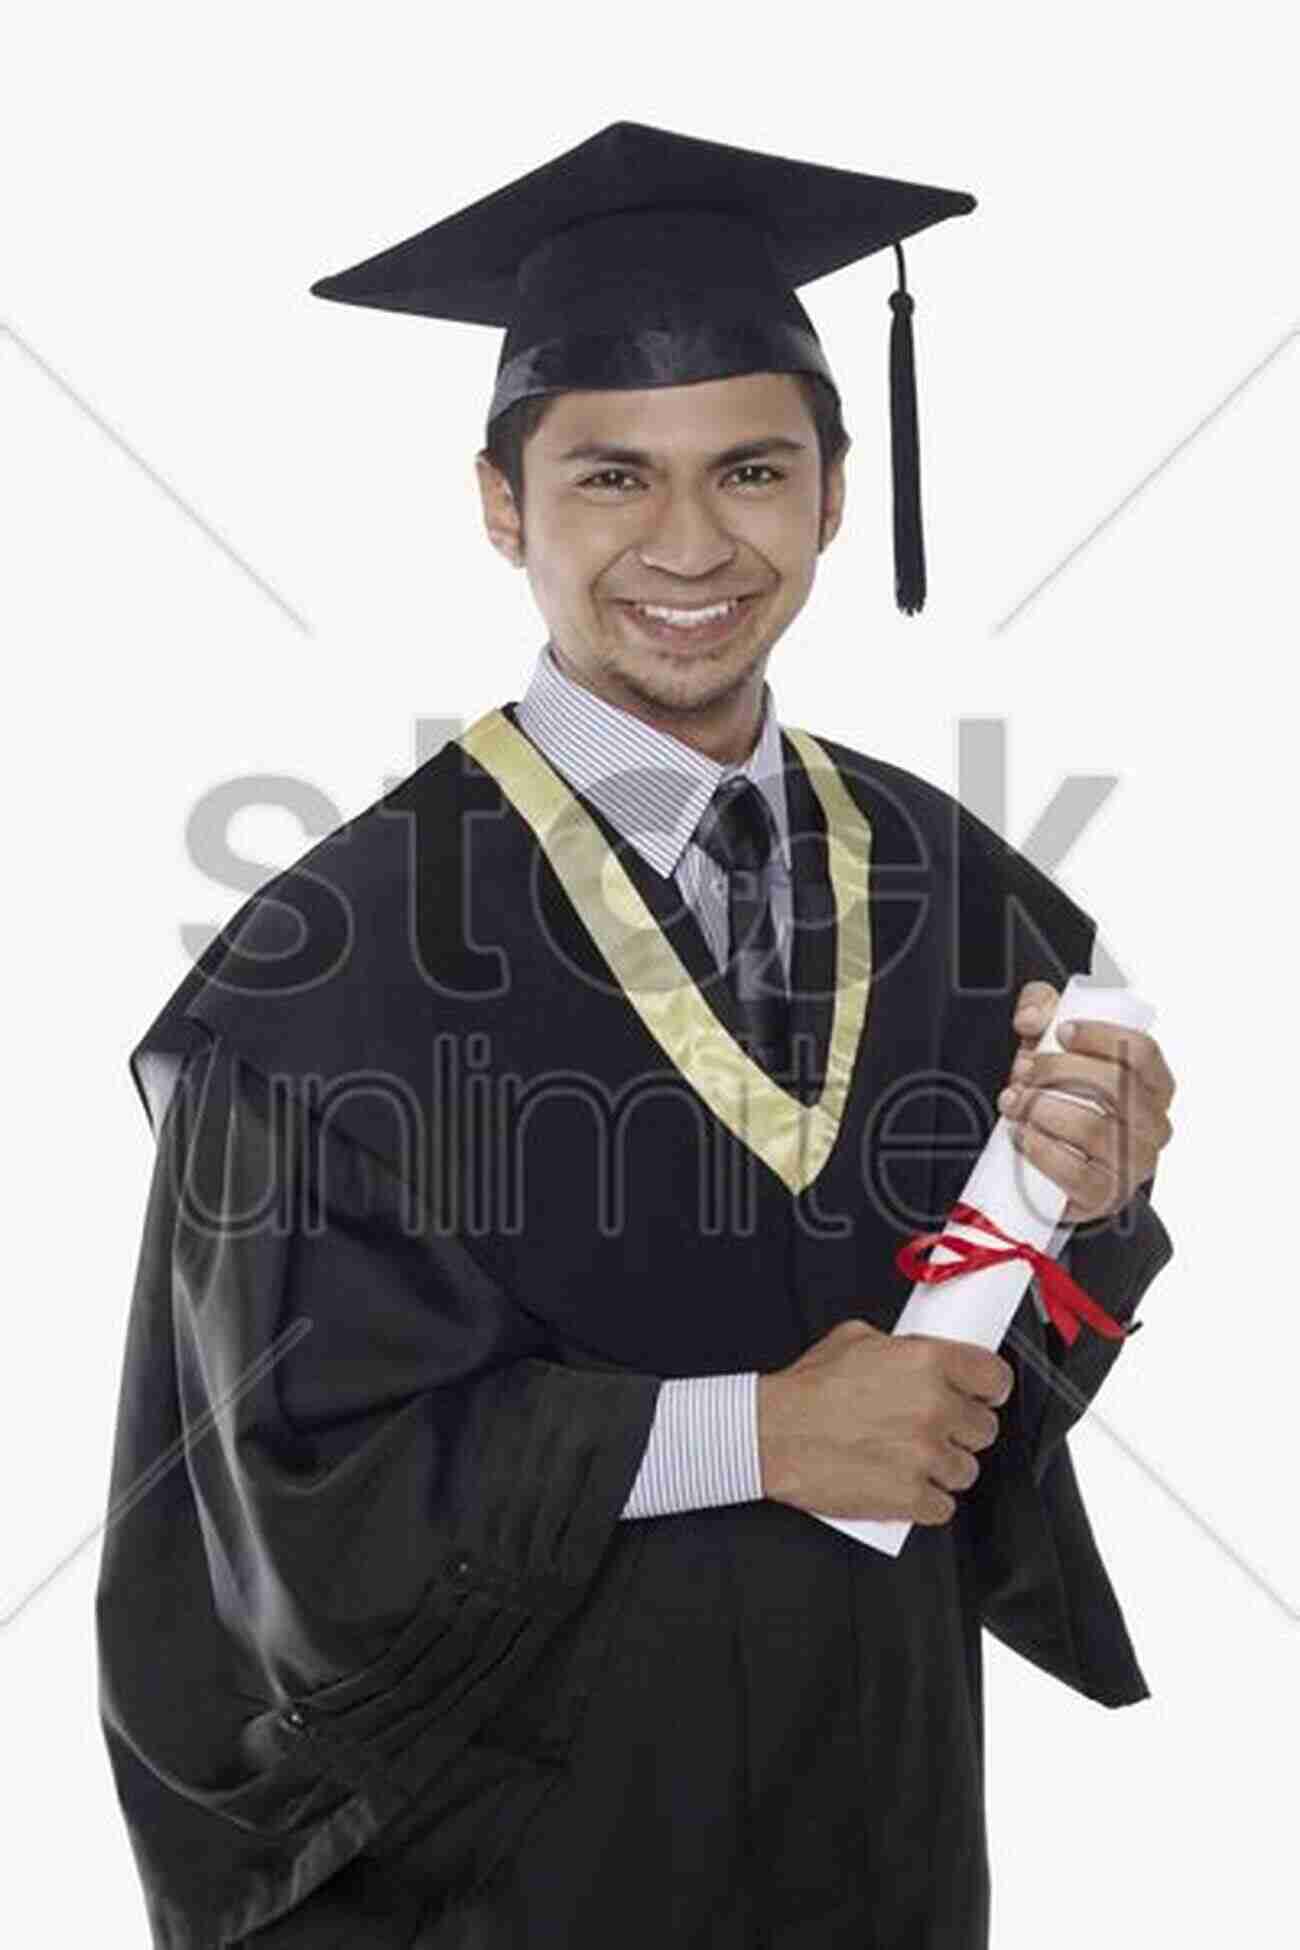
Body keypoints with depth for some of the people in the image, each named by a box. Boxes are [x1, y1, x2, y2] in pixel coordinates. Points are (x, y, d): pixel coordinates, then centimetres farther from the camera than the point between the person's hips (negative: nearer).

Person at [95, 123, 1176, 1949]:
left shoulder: (949, 884, -6)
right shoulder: (344, 954, -20)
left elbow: (1011, 1348, 2)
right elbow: (294, 1462, -18)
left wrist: (1084, 1204, -19)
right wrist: (753, 1433, -22)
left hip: (888, 1773, 5)